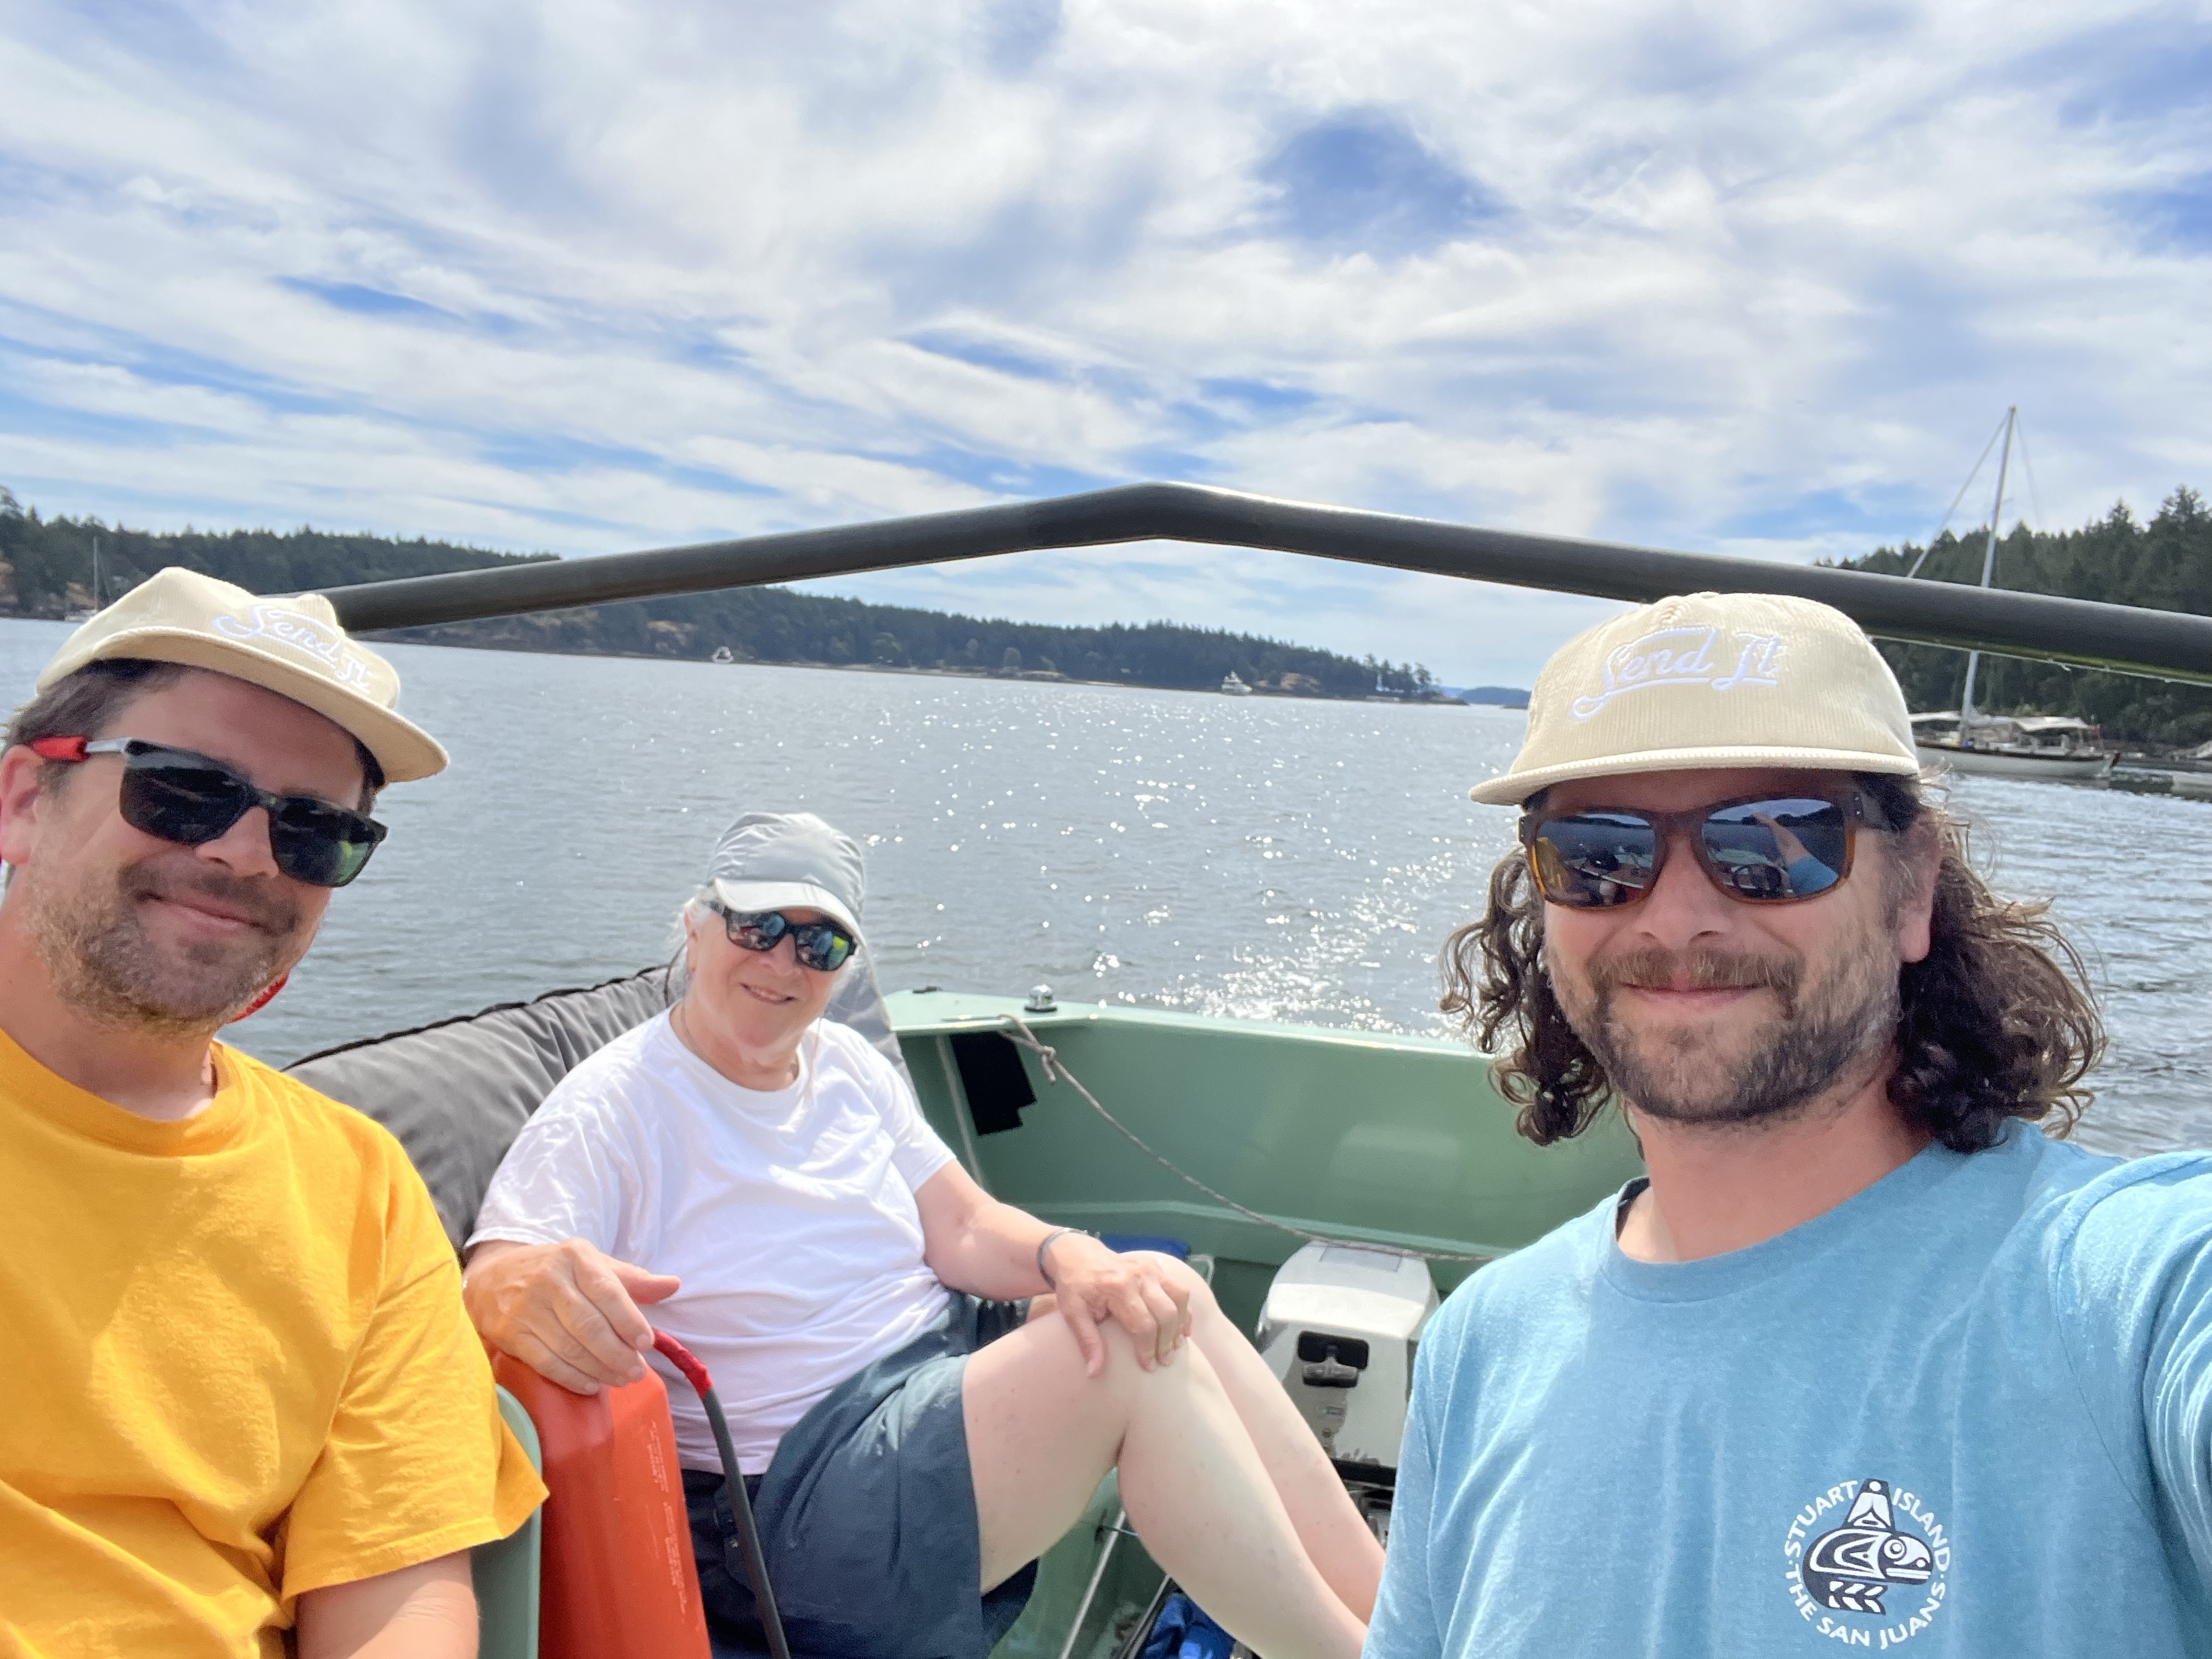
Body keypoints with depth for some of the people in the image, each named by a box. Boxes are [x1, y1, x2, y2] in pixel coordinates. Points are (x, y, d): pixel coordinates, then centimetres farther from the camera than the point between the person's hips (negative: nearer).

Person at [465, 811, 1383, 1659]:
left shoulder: (847, 1064, 9)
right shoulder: (609, 1113, -10)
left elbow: (964, 1227, 4)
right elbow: (486, 1284, -21)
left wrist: (1069, 1257, -19)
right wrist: (524, 1295, -47)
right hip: (794, 1494, -7)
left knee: (1171, 1302, -14)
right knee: (1134, 1361, -24)